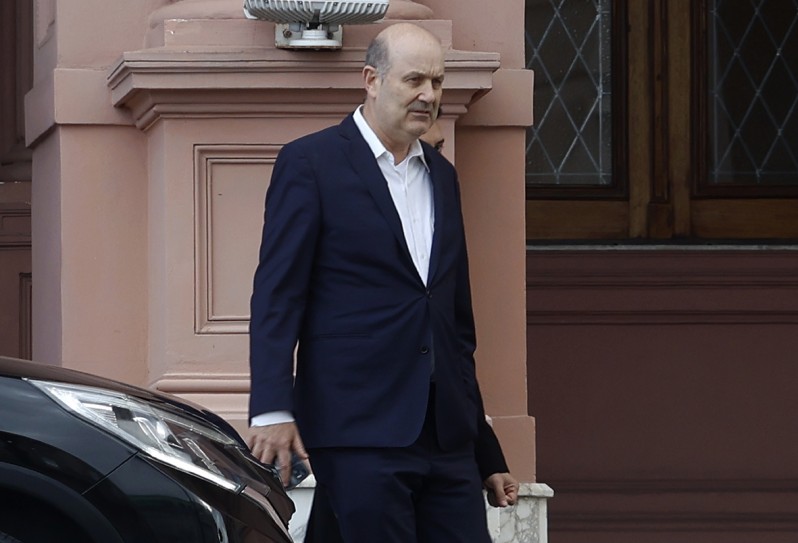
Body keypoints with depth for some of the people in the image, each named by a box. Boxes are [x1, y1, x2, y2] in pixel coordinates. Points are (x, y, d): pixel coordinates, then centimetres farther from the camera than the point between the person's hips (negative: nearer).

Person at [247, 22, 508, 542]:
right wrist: (272, 411, -15)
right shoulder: (311, 163, -2)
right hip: (360, 428, -6)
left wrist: (473, 419, 20)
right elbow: (277, 295, -7)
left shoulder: (441, 175, 18)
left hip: (447, 433, 6)